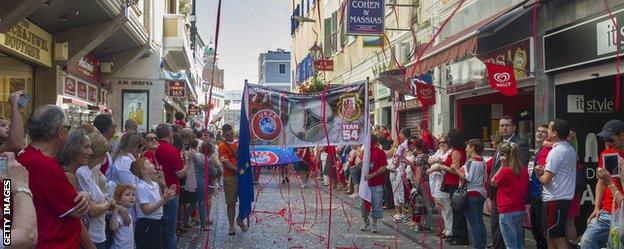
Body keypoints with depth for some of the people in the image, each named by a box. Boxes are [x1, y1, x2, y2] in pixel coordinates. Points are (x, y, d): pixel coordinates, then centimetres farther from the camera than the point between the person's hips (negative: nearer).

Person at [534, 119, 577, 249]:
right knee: (549, 236, 18)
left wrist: (539, 175, 3)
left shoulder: (556, 152, -17)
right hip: (566, 198, 10)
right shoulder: (570, 149, 12)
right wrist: (544, 171, 3)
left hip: (555, 200, -10)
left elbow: (546, 180, -19)